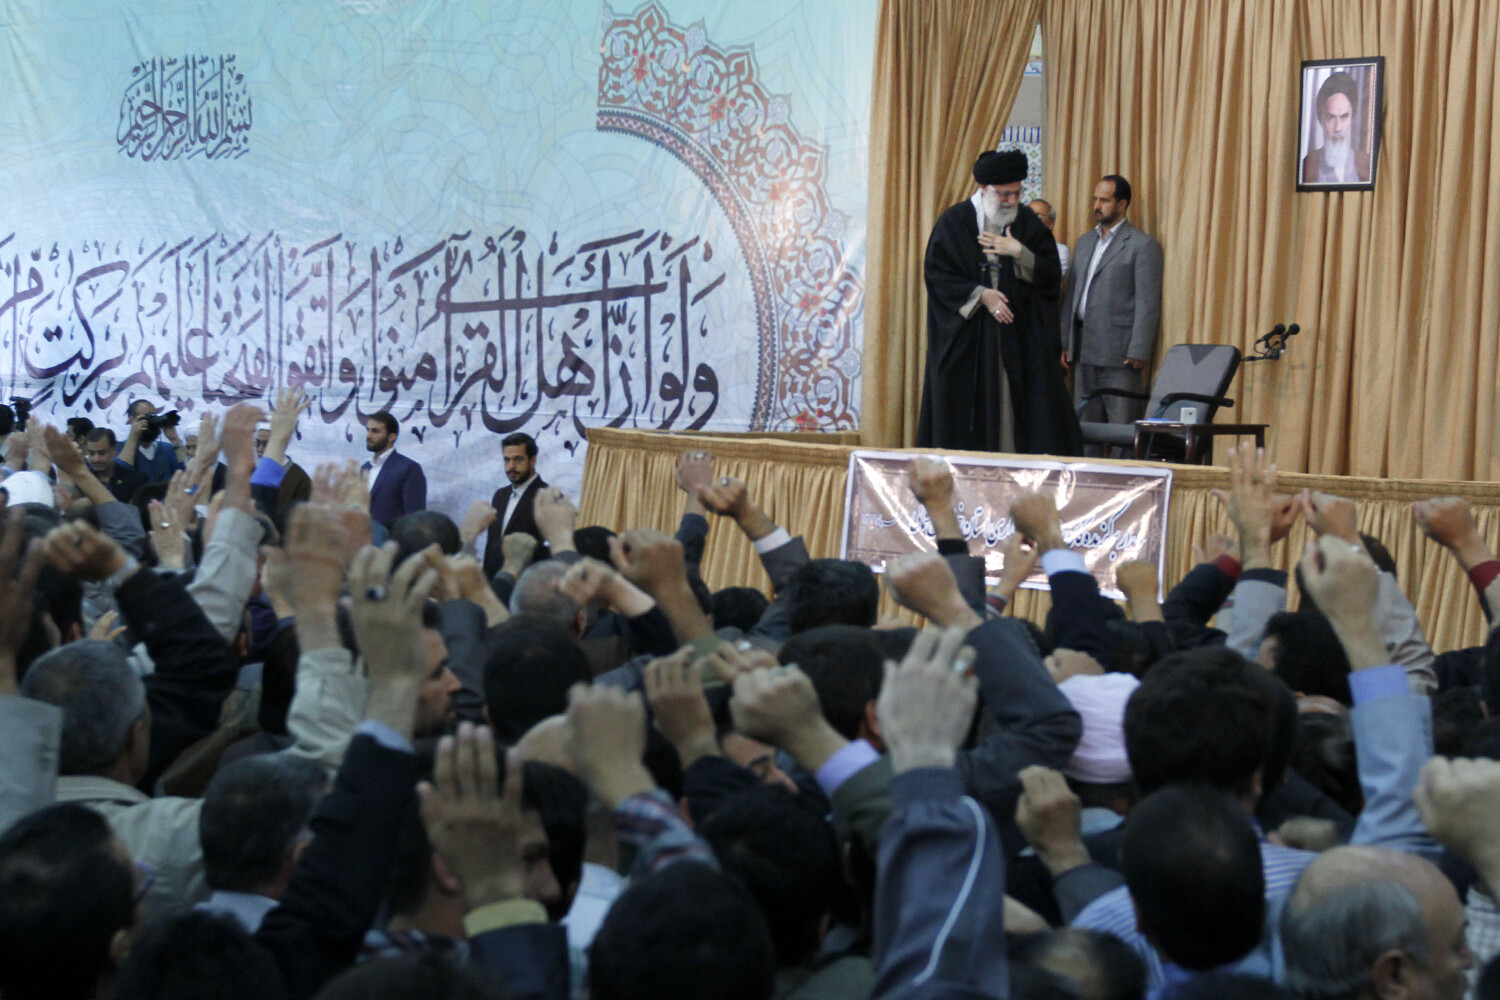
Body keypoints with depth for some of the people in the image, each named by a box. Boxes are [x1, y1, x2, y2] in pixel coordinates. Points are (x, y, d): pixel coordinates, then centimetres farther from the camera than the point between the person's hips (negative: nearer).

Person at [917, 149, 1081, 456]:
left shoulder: (1028, 223, 7)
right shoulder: (955, 221, 0)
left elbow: (1051, 275, 4)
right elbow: (937, 273, -4)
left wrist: (1020, 254, -13)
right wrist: (980, 295, -13)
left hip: (1020, 336, 2)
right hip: (966, 335, -2)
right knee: (968, 407, -2)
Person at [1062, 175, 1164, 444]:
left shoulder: (1143, 245, -4)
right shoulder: (1084, 242, 18)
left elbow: (1148, 304, -9)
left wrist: (1138, 352, -15)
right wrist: (1064, 342, 14)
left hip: (1119, 353, -7)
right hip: (1084, 351, 7)